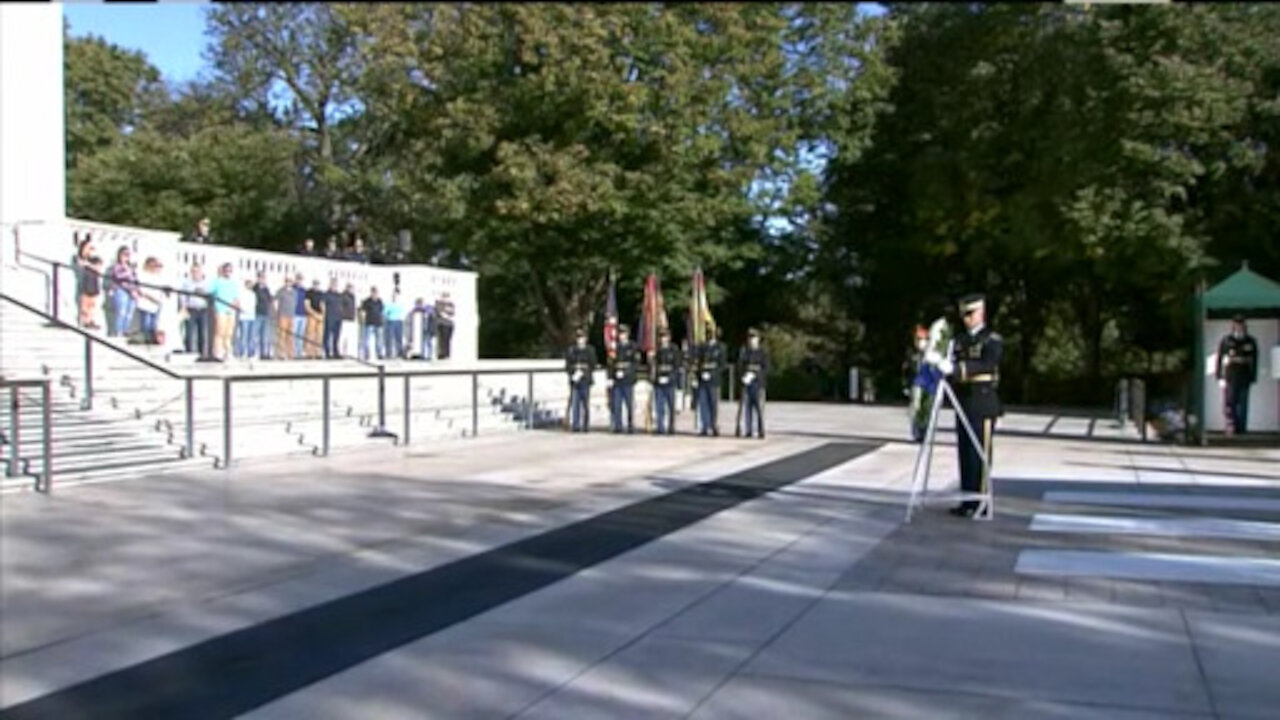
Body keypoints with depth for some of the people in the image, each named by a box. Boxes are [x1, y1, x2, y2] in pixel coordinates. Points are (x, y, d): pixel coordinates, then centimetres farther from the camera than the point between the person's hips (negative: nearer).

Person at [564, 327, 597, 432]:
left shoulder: (590, 350, 4)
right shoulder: (570, 350, 10)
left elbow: (592, 365, -2)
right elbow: (567, 366, 8)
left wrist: (581, 373, -14)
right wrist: (572, 374, -10)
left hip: (585, 381, -2)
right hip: (574, 381, 2)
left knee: (585, 403, -1)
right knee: (574, 403, -2)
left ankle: (585, 425, 6)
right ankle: (575, 425, 1)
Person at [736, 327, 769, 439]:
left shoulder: (763, 352, 3)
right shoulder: (743, 351, 13)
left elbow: (766, 369, -4)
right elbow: (740, 366, 9)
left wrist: (753, 375, -16)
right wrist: (743, 377, -10)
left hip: (758, 383, -3)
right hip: (746, 383, 3)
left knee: (759, 407, -6)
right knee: (747, 407, 2)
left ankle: (761, 431, -1)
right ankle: (748, 431, 7)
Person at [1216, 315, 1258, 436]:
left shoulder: (1251, 342, 7)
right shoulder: (1226, 341, 2)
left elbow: (1254, 361, 11)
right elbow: (1219, 359, 2)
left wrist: (1253, 378, 6)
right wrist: (1220, 377, -4)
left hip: (1245, 379, 1)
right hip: (1229, 378, -1)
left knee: (1243, 405, 3)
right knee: (1229, 404, -8)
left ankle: (1241, 429, 8)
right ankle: (1231, 427, -7)